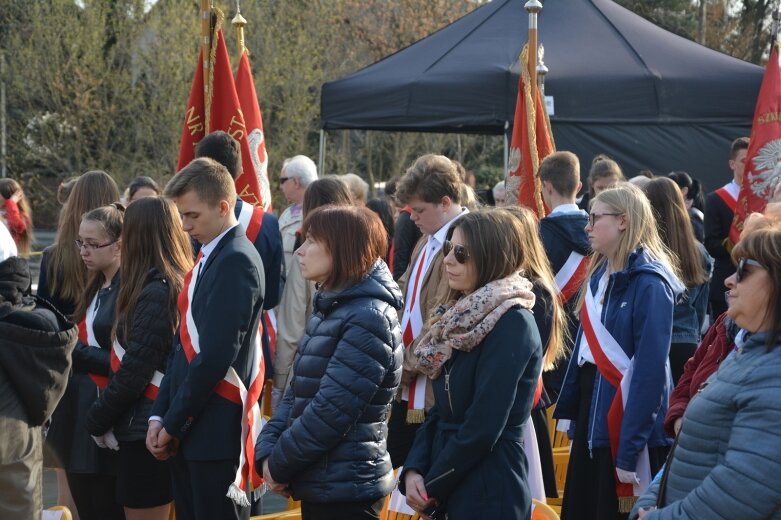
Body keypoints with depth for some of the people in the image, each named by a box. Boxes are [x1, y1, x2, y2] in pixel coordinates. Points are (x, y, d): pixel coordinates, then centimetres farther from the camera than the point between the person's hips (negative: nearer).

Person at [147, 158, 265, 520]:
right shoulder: (208, 258, 15)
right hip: (188, 431, 9)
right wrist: (159, 416, 6)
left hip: (217, 434, -9)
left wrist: (172, 423, -11)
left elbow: (216, 356, -19)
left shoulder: (236, 260, -14)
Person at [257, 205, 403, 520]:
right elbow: (297, 392, 12)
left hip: (347, 489, -9)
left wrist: (280, 465, -12)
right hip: (320, 484, 9)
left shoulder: (368, 319, -17)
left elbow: (331, 410, -21)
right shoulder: (330, 310, 13)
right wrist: (268, 451, -3)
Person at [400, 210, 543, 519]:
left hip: (490, 494, -8)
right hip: (452, 490, 8)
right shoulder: (462, 317, 11)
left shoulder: (513, 323, -16)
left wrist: (432, 487, -10)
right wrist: (413, 470, -3)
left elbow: (483, 427, -20)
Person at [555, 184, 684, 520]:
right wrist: (569, 409, 9)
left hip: (626, 420, -8)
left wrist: (630, 450, -22)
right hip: (592, 408, 8)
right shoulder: (599, 276, 10)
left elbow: (650, 370, -20)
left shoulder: (649, 284, -16)